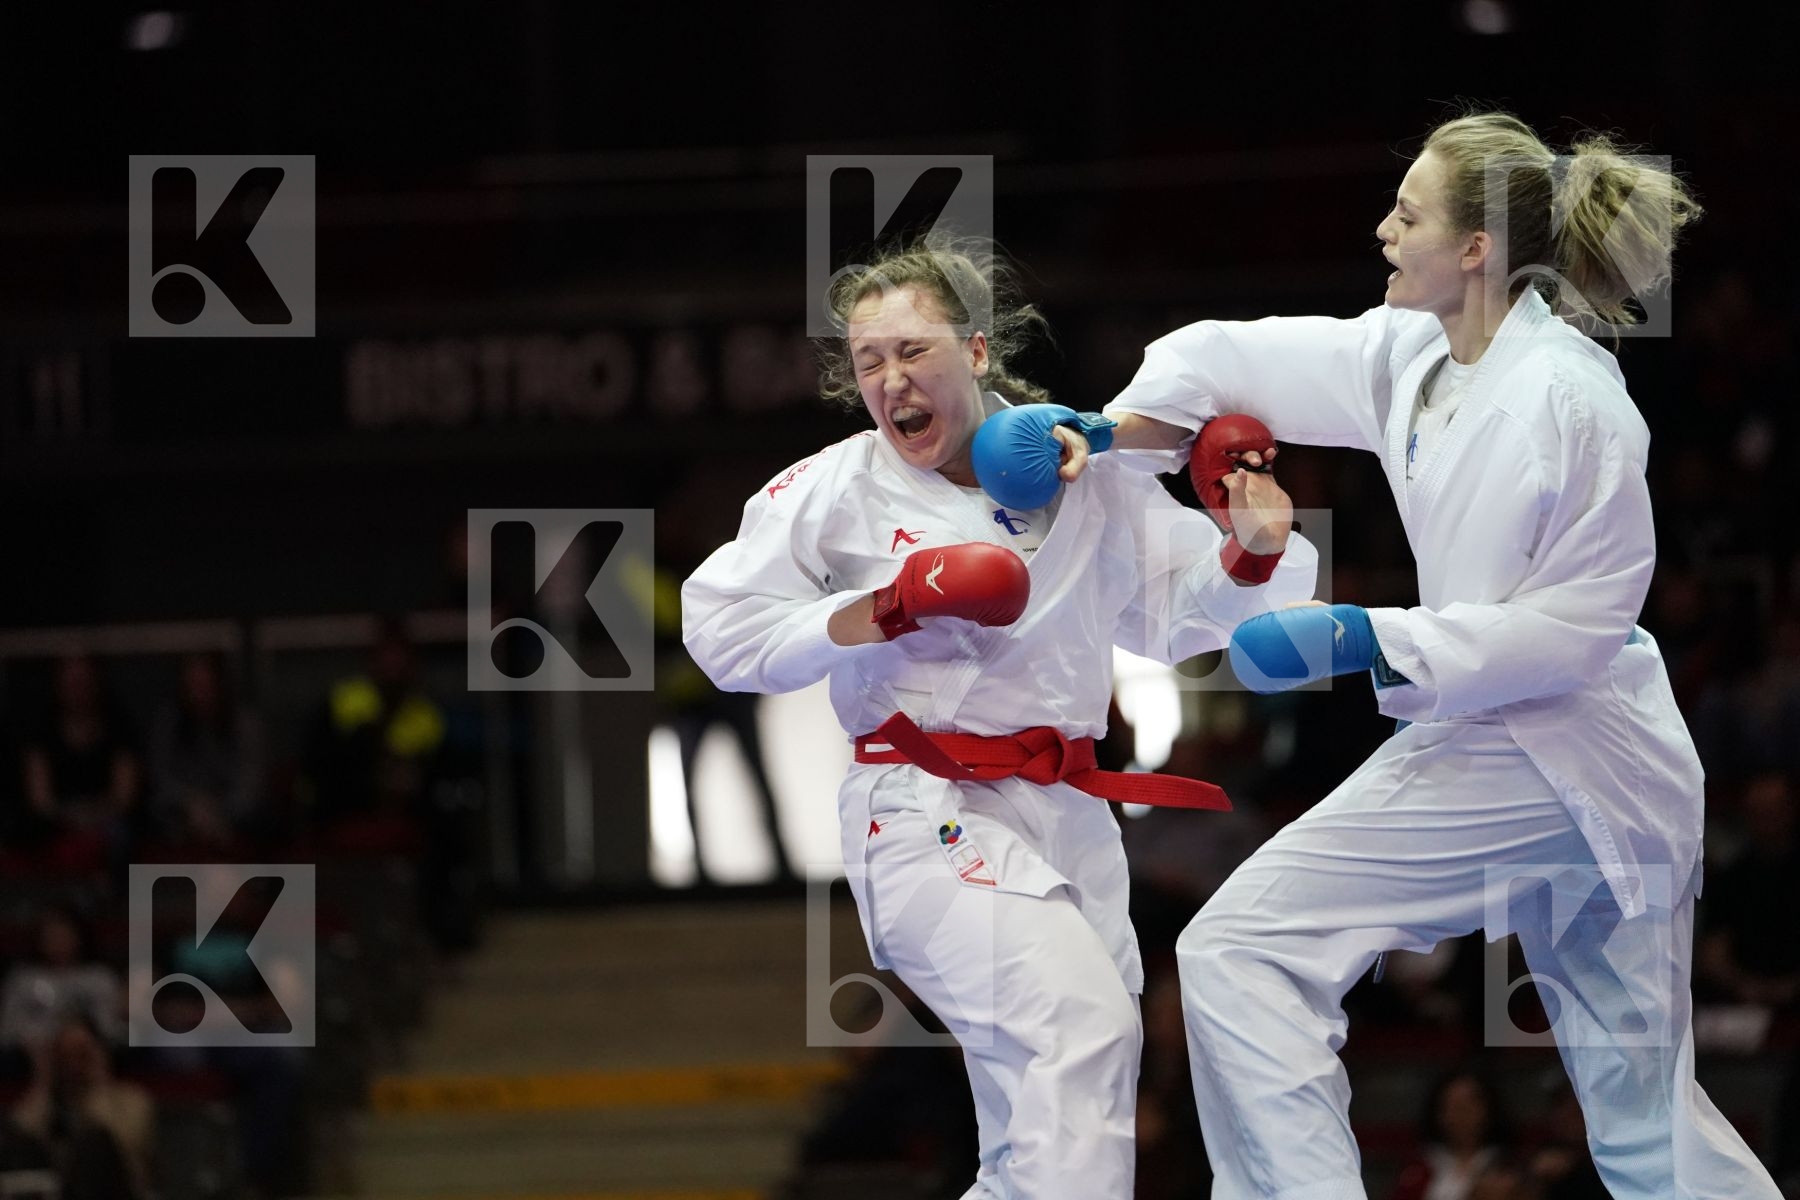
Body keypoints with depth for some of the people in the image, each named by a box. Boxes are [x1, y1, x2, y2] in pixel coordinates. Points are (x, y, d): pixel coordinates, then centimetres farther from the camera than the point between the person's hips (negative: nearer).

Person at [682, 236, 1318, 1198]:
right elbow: (723, 625, -5)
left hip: (1066, 819, 5)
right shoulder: (839, 488, -2)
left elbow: (1178, 612, 15)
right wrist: (881, 612, -14)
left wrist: (1250, 553, -4)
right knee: (1082, 1024, -27)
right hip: (927, 819, -5)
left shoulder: (1079, 469, 7)